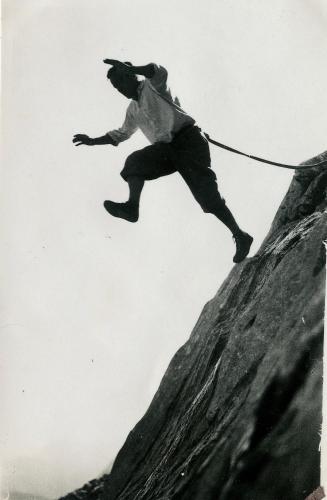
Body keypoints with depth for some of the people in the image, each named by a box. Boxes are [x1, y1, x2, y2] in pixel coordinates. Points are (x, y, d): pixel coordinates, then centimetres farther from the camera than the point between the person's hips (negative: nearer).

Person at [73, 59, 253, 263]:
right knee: (136, 161, -14)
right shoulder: (134, 109, 25)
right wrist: (93, 141, 33)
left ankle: (240, 235, -13)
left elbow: (160, 72, -22)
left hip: (187, 138, -8)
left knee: (206, 192, -16)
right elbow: (121, 134, 37)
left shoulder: (152, 86, 3)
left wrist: (127, 68, -20)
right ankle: (132, 206, -30)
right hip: (166, 147, 8)